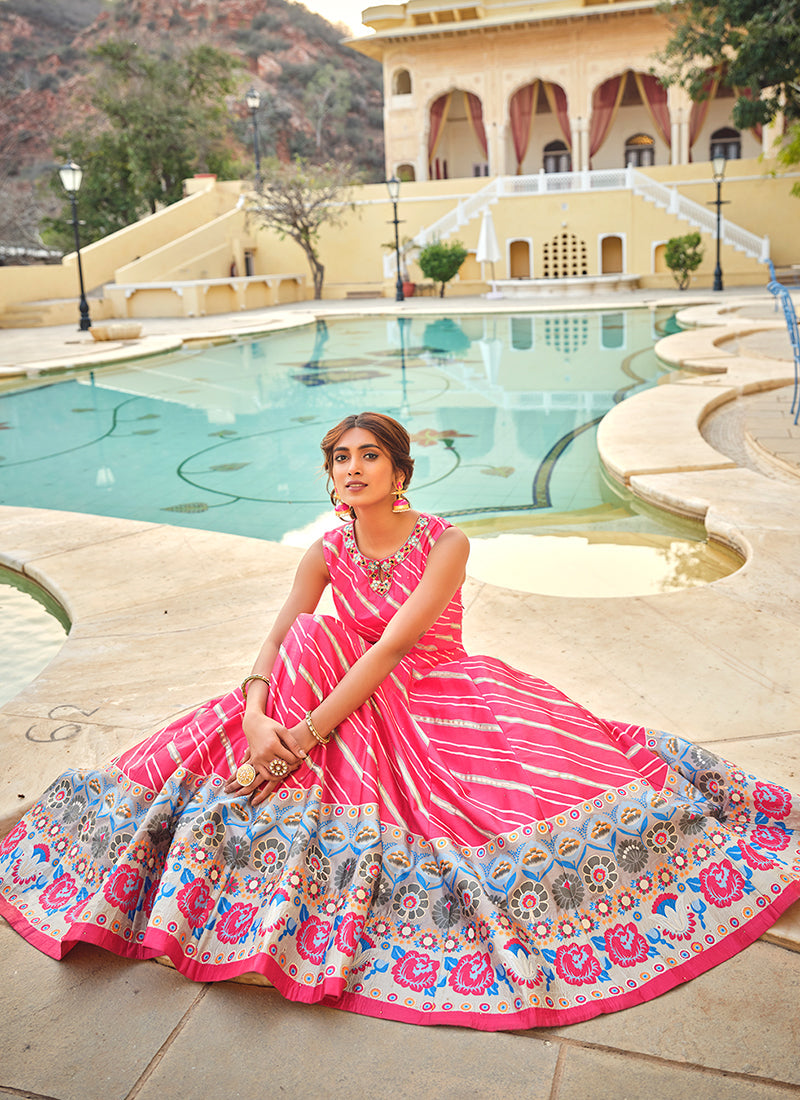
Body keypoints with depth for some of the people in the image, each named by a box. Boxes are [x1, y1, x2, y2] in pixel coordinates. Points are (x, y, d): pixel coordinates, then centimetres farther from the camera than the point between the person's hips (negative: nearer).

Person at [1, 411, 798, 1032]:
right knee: (313, 638, -27)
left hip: (441, 694, -3)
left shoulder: (445, 543, -17)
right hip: (354, 698, 3)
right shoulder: (328, 554, -3)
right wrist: (255, 718, -37)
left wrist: (299, 740, -36)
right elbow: (274, 642, -14)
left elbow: (393, 646, -29)